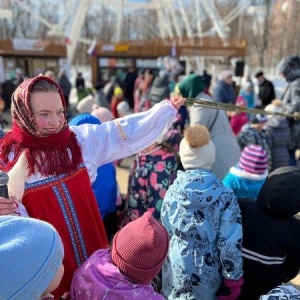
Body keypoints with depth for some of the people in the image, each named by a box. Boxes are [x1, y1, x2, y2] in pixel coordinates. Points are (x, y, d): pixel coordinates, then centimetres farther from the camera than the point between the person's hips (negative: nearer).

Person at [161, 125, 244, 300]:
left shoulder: (172, 191, -11)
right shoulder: (225, 196, -18)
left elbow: (165, 233, 1)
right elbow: (231, 243, -16)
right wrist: (234, 278, -3)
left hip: (176, 268, 2)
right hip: (207, 271, -1)